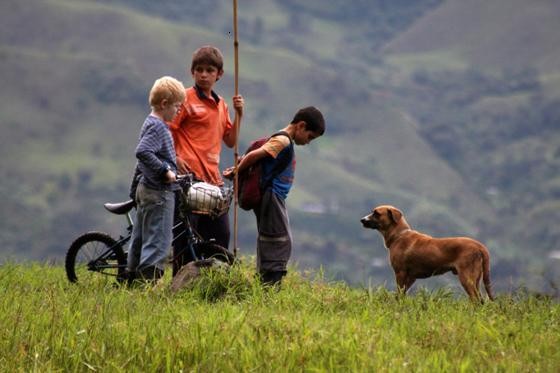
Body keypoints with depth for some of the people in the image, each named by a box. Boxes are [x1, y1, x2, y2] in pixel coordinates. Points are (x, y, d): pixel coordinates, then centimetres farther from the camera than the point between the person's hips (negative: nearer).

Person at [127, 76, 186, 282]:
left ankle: (132, 277, 20)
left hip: (146, 189, 10)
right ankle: (149, 279, -13)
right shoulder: (157, 127, -15)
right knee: (159, 240, -10)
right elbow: (143, 151, -31)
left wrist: (134, 188, 29)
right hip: (159, 191, -10)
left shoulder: (151, 124, 17)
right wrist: (165, 170, -24)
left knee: (140, 237, 14)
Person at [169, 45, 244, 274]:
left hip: (213, 178, 7)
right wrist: (175, 159, -19)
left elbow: (230, 141, 21)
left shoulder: (221, 105, 18)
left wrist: (239, 115, 8)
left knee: (221, 234, 8)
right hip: (190, 176, -7)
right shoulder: (186, 99, -3)